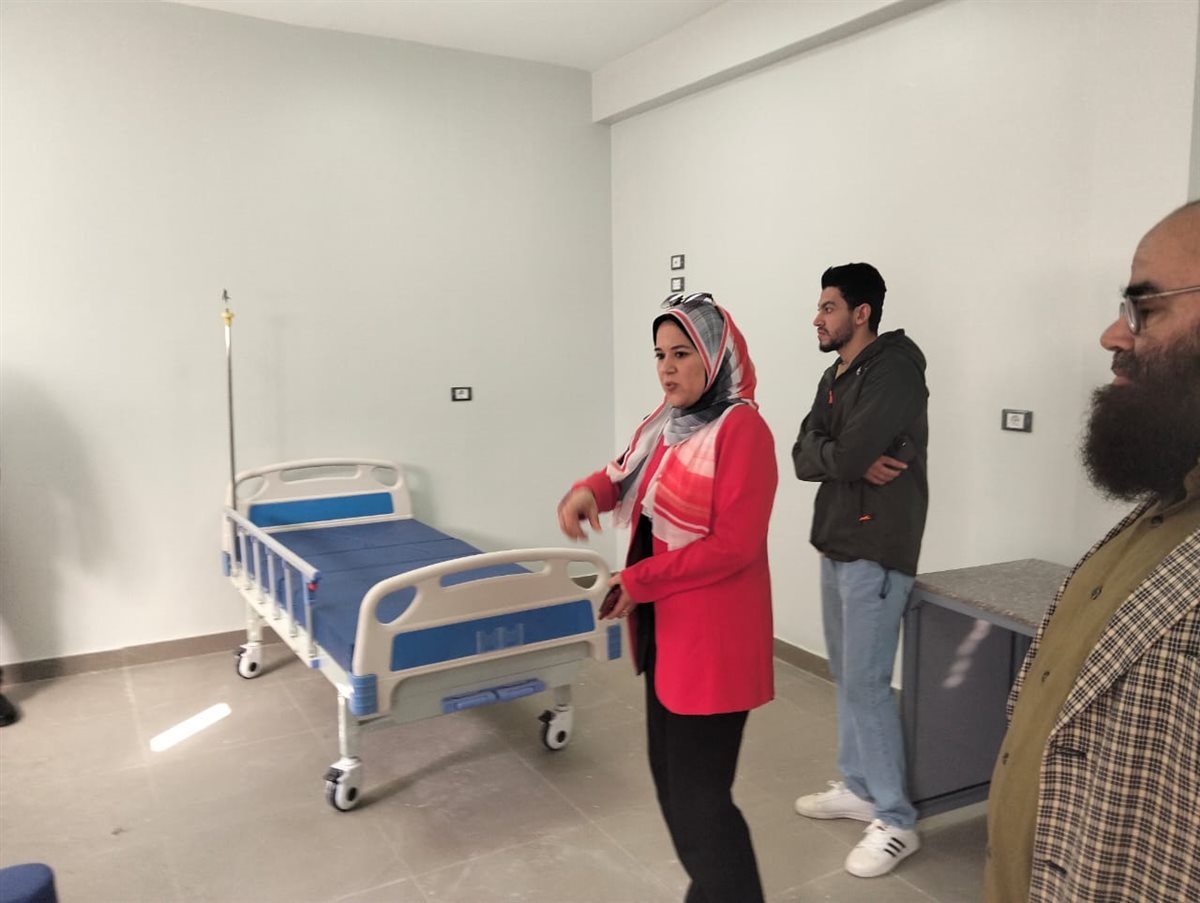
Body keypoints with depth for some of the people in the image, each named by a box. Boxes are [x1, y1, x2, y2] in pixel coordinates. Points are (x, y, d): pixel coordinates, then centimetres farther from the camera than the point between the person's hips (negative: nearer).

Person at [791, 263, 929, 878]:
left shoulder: (894, 368, -14)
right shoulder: (835, 376, 14)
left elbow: (851, 455, -24)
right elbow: (803, 456, 3)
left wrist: (841, 456, -4)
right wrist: (847, 460, -13)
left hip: (876, 549, -9)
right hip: (835, 543, 9)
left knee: (866, 683, -5)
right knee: (844, 676, 16)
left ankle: (896, 822, 7)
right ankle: (858, 787, 31)